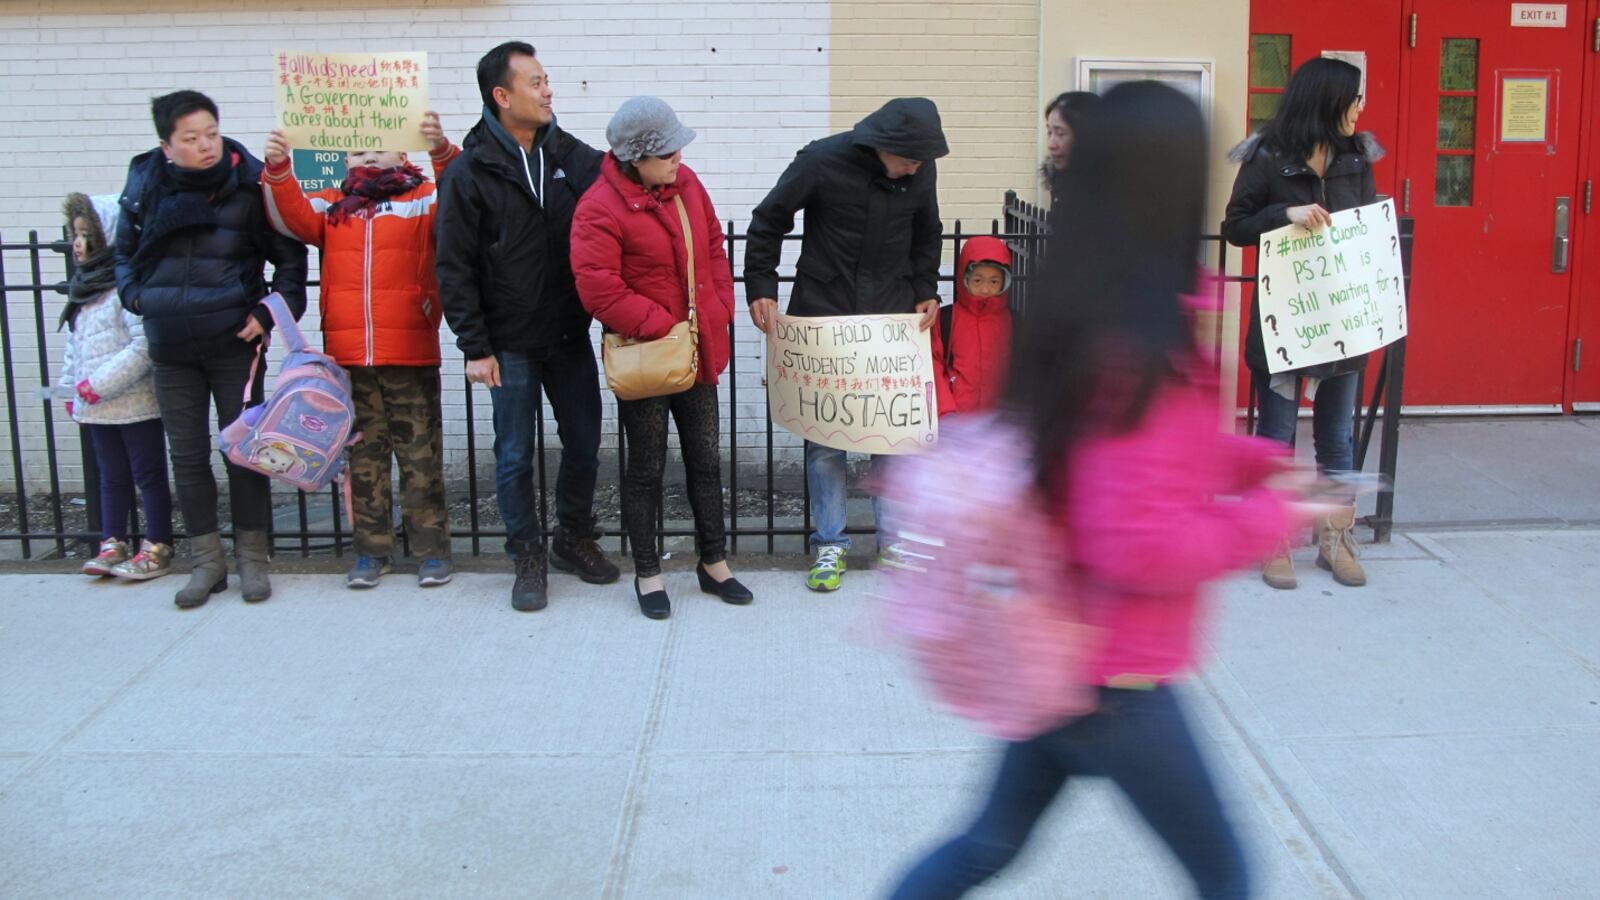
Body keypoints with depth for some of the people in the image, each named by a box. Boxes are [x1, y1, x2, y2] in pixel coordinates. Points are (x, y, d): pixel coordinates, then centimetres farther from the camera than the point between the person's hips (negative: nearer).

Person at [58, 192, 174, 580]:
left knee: (148, 474, 3)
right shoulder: (85, 288, 11)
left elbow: (145, 345, -25)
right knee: (111, 476, 16)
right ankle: (113, 544, 24)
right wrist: (72, 389, 15)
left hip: (136, 404, -8)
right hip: (96, 406, 8)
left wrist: (100, 383, -22)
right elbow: (75, 346, 19)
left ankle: (158, 547, 11)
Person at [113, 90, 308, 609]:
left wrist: (270, 311, -10)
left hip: (234, 342, -3)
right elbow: (124, 251, 18)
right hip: (170, 349, 3)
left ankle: (252, 559, 16)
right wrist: (136, 296, 3)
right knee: (187, 456, 8)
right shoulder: (145, 186, 2)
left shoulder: (250, 185, -8)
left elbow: (291, 256, -1)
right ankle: (207, 562, 19)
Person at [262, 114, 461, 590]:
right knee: (364, 456, 11)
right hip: (347, 358, 3)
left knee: (421, 456, 3)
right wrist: (278, 171, -18)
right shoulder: (331, 206, 14)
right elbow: (292, 216, -1)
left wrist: (442, 150, -29)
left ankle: (432, 548, 13)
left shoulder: (424, 199, 6)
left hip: (412, 356, -3)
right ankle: (372, 549, 20)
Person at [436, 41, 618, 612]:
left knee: (584, 443, 11)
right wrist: (475, 346, -11)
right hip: (510, 345, -4)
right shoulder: (469, 172, -8)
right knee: (515, 456, 5)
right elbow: (454, 268, -8)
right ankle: (528, 558, 21)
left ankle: (573, 538, 32)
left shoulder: (573, 156, 3)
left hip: (571, 336, 4)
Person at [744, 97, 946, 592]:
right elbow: (768, 222, -2)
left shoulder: (921, 171, -2)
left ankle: (893, 535, 18)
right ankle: (830, 543, 11)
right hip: (823, 314, -3)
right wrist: (761, 287, -7)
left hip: (891, 316, 3)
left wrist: (926, 291, 6)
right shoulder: (821, 161, -13)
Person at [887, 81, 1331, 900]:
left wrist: (1253, 461, 7)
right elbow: (1142, 549, -28)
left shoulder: (1074, 318, 1)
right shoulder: (1144, 352, -26)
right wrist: (1272, 517, -15)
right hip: (1114, 682, -8)